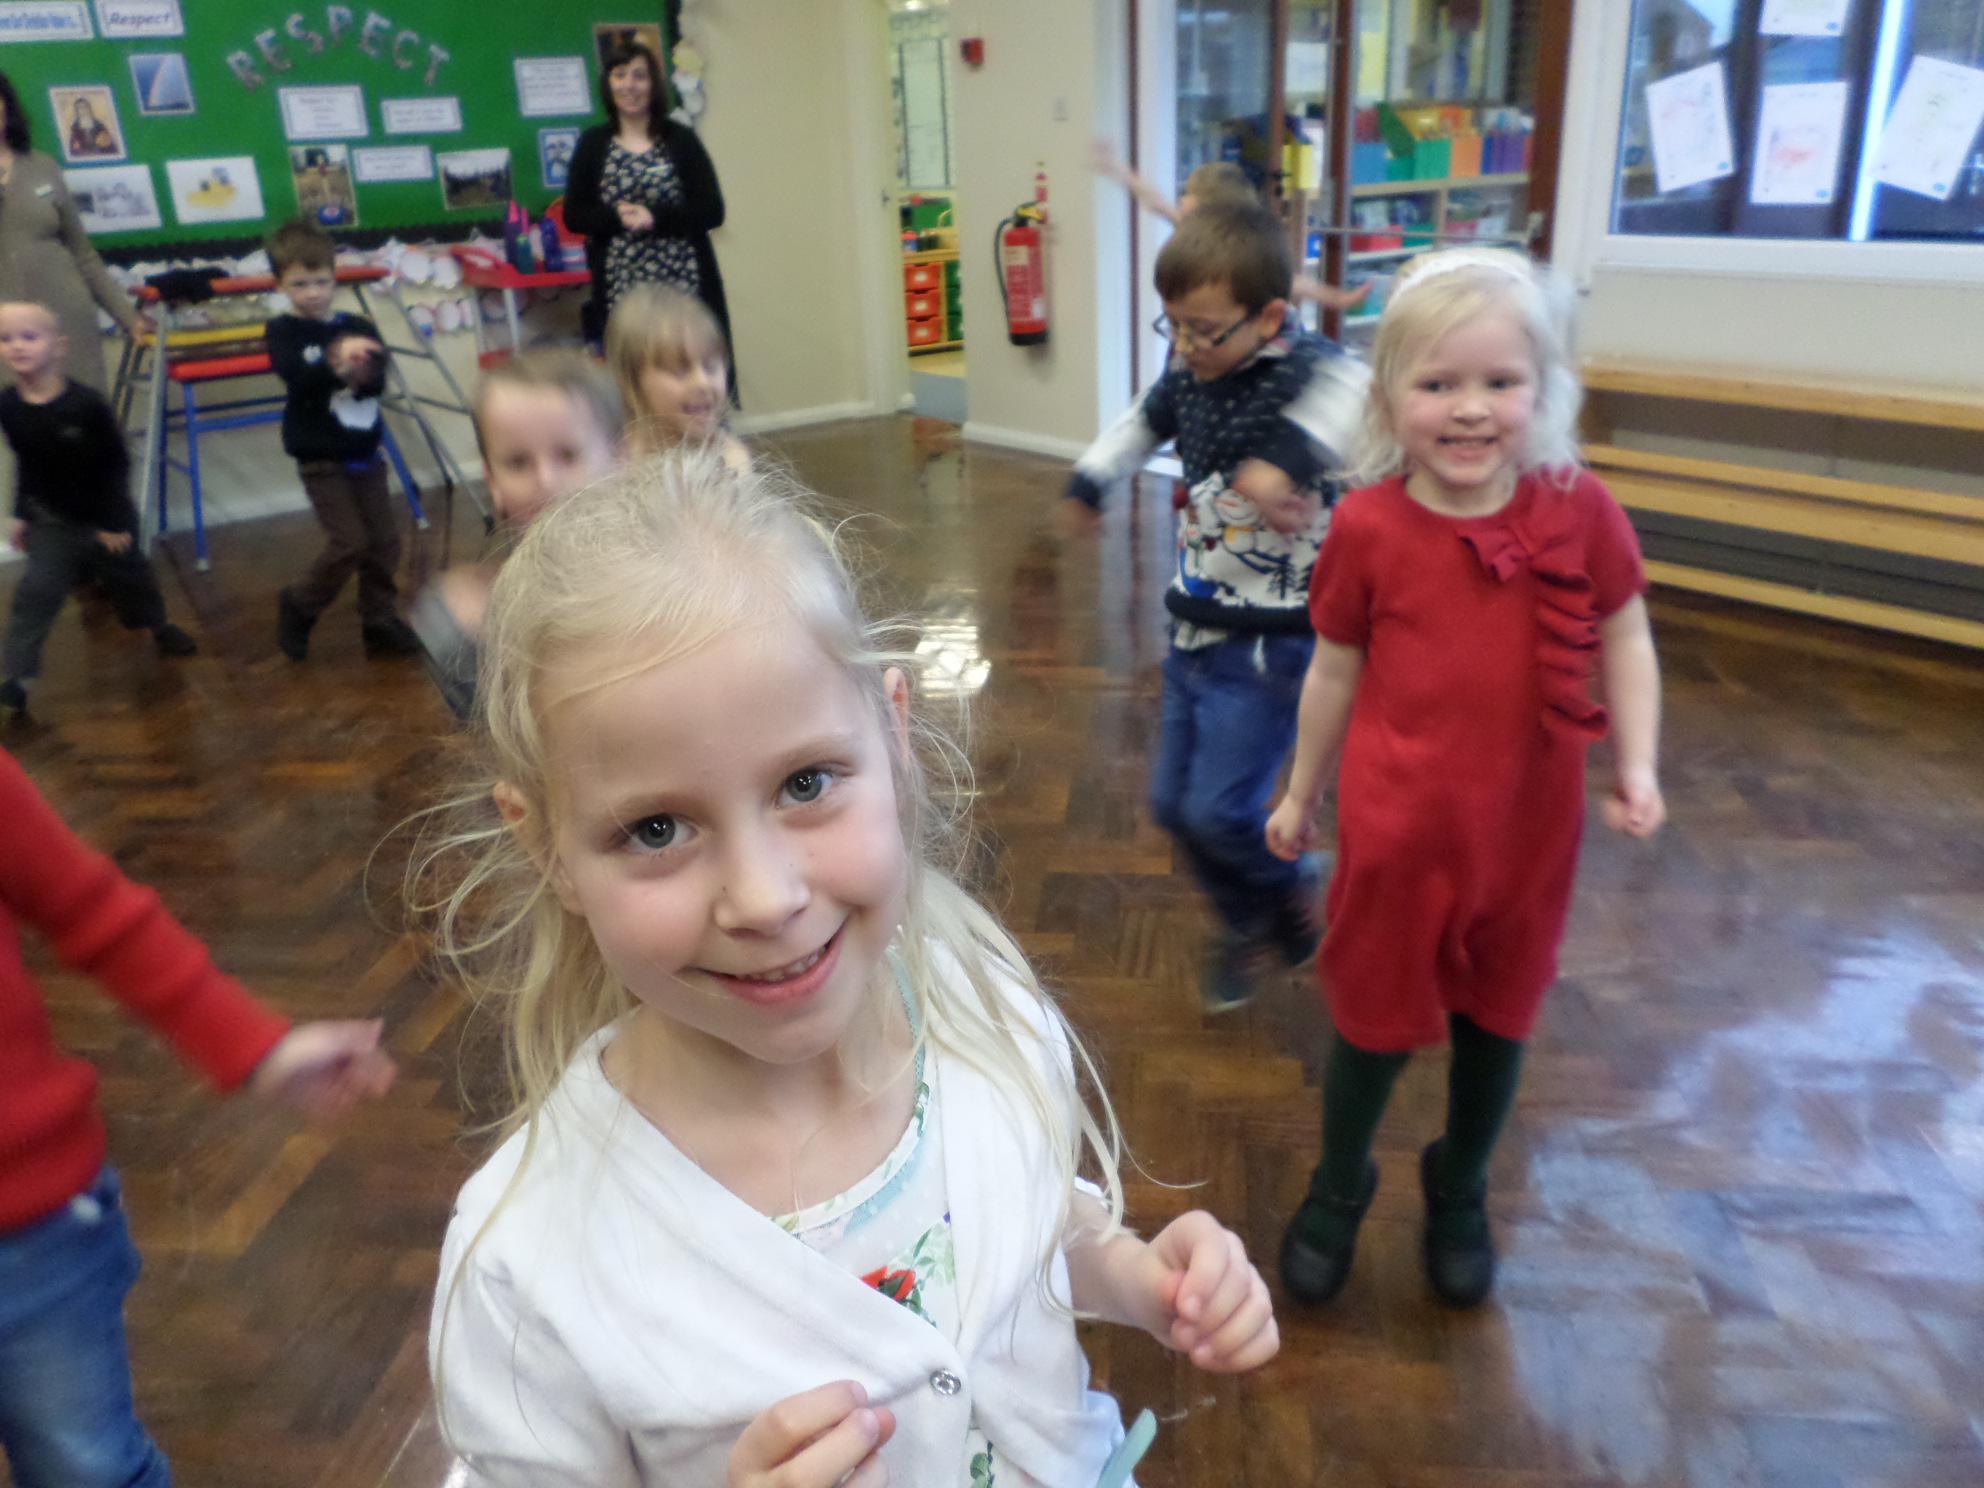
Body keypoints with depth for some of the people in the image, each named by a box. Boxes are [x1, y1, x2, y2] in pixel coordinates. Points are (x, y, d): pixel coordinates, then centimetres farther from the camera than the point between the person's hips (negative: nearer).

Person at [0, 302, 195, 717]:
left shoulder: (86, 403, -23)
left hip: (104, 517, -2)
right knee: (36, 591, -6)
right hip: (52, 520, 2)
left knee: (130, 574, 19)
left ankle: (158, 625, 47)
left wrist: (115, 520, -12)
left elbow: (117, 463, -14)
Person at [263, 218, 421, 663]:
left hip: (365, 453, 4)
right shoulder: (283, 331, -5)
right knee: (349, 542, -10)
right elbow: (298, 376, -24)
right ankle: (298, 607, 14)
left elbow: (379, 380, -9)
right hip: (321, 459, -4)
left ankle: (380, 622, 21)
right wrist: (336, 360, -42)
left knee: (384, 540, 5)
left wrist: (360, 375, -32)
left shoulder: (358, 327, 4)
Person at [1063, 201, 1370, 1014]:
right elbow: (1148, 416, 26)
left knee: (1219, 811, -8)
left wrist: (1289, 454, -57)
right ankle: (1248, 925, 37)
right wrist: (1090, 478, 32)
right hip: (1194, 630, 8)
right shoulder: (1191, 372, 3)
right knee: (1173, 804, 14)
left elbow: (1350, 382, -44)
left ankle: (1296, 888, 24)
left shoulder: (1299, 368, -20)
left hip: (1268, 642, -8)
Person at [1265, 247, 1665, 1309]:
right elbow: (1334, 671, 0)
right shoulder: (1367, 528, -12)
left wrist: (1636, 764, -6)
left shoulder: (1578, 512, -9)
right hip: (1397, 833, -2)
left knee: (1498, 1017, 19)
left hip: (1531, 830, 2)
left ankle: (1459, 1194, 45)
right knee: (1375, 1022, 12)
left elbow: (1624, 639, 5)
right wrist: (1302, 793, 8)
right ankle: (1337, 1191, 39)